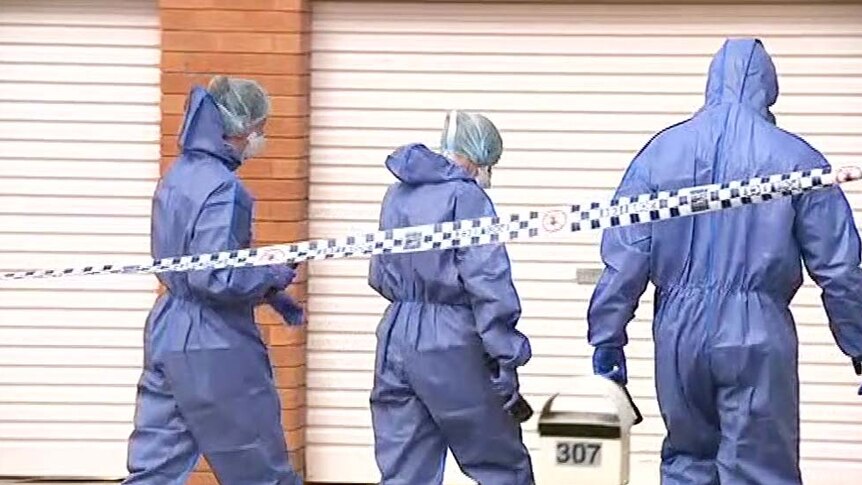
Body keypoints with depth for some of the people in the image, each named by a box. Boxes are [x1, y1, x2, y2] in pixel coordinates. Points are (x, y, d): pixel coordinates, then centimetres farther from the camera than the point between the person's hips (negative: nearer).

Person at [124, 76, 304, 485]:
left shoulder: (179, 175, 11)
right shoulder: (221, 188, -17)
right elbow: (216, 278, -24)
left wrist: (270, 295, 14)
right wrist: (276, 276, -8)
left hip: (167, 339, 8)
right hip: (213, 349, -8)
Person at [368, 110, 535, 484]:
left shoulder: (397, 194, 12)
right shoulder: (466, 197, -11)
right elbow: (488, 284, -16)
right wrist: (507, 359, -15)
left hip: (396, 338, 7)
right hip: (450, 345, -7)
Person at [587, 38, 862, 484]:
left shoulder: (661, 151, 2)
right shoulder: (795, 158, -4)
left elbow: (623, 258, -1)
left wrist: (607, 337, 6)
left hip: (681, 331, 3)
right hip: (758, 334, -3)